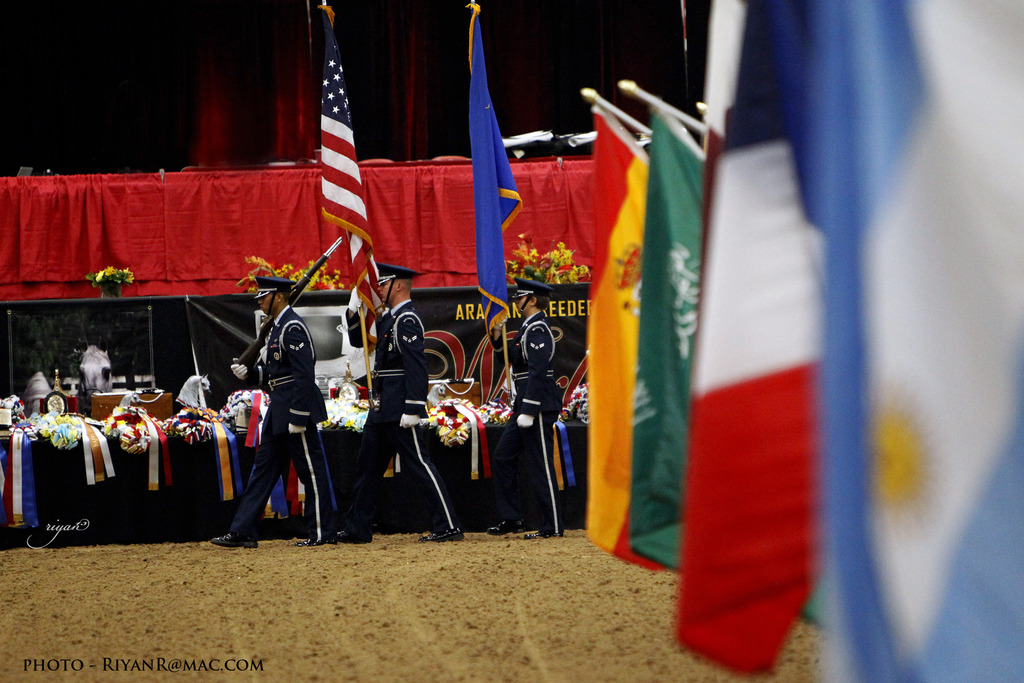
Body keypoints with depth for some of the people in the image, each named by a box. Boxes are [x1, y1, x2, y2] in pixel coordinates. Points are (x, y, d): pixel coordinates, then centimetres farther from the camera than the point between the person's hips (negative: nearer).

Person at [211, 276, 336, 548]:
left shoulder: (293, 327, -15)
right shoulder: (278, 326, 17)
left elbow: (304, 375, -21)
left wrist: (297, 418, -23)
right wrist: (249, 373, 5)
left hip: (297, 406, -11)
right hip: (279, 411, 11)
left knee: (311, 470, -2)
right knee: (264, 467, 8)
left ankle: (323, 533, 5)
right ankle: (242, 532, 9)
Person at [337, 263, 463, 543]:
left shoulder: (407, 320, -15)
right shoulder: (388, 318, 15)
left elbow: (417, 367, -21)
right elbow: (358, 340, 24)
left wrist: (412, 409, -25)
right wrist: (354, 311, 8)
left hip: (400, 408, -10)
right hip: (382, 408, 10)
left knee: (419, 464, -8)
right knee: (368, 465, 13)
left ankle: (448, 527, -6)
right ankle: (357, 528, 20)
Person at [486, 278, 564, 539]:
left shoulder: (538, 330, -16)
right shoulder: (528, 328, 15)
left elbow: (538, 372, -22)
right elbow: (513, 359, 23)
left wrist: (528, 411, -24)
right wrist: (497, 337, 9)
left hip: (539, 406, -11)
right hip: (525, 404, 11)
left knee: (540, 467, -5)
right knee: (502, 458, 12)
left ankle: (553, 527, 1)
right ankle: (511, 519, 16)